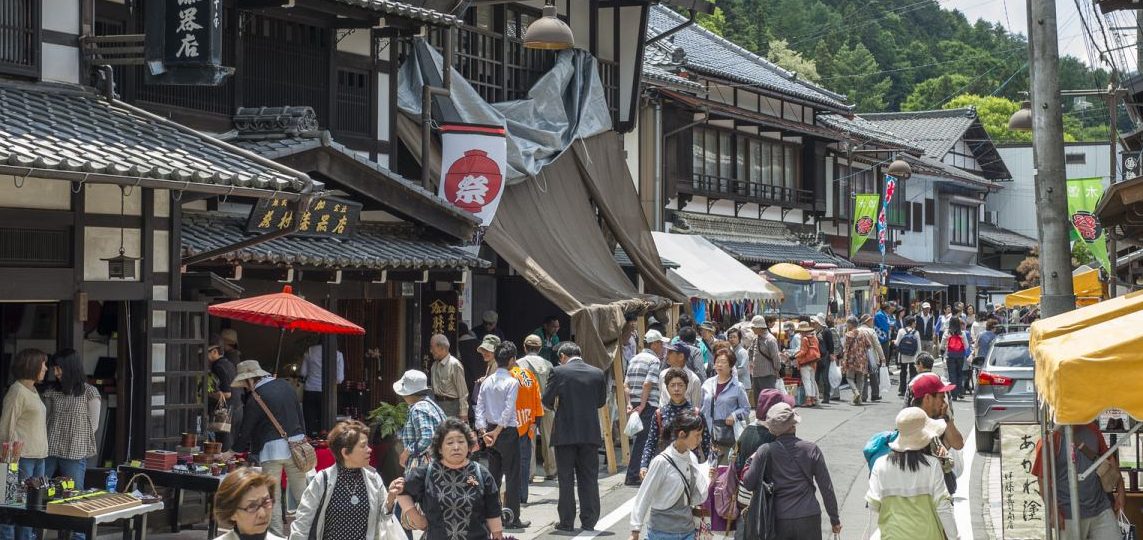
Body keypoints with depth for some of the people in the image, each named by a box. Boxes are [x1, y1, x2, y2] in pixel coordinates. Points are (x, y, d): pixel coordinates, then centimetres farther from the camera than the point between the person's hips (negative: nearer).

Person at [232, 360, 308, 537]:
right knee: (301, 493, 9)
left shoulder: (257, 398, -8)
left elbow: (246, 429, -2)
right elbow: (300, 414, 15)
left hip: (272, 449, -6)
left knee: (273, 497, 0)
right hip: (296, 446, 6)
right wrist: (302, 438, 23)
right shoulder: (285, 386, 8)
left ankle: (276, 534, -3)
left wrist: (235, 450, 11)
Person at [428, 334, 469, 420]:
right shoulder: (435, 365, 10)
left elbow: (463, 392, -13)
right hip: (437, 404, 7)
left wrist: (463, 413, -14)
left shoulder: (455, 365, -14)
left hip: (451, 405, -7)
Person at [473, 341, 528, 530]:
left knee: (493, 474, 14)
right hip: (508, 431, -6)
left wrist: (484, 431, -3)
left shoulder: (486, 382, 6)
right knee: (512, 476, -1)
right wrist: (497, 432, -13)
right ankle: (512, 519, -1)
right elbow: (508, 410, -17)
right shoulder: (512, 382, -11)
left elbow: (479, 408, 1)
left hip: (489, 431, 6)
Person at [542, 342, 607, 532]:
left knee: (566, 479, 6)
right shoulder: (597, 373, 2)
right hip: (590, 433, 3)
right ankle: (589, 521, 9)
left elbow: (547, 400, -6)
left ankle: (566, 521, 7)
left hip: (565, 433, -2)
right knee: (589, 479, 9)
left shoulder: (559, 372, -8)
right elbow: (601, 401, 11)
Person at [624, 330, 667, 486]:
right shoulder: (654, 360, -7)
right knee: (642, 441, -4)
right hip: (649, 406, -8)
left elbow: (626, 384, 10)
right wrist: (642, 405, -17)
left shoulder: (634, 359, 17)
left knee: (639, 439, 15)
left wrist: (629, 403, 4)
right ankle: (632, 476, -5)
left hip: (634, 404, 8)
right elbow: (648, 384, -18)